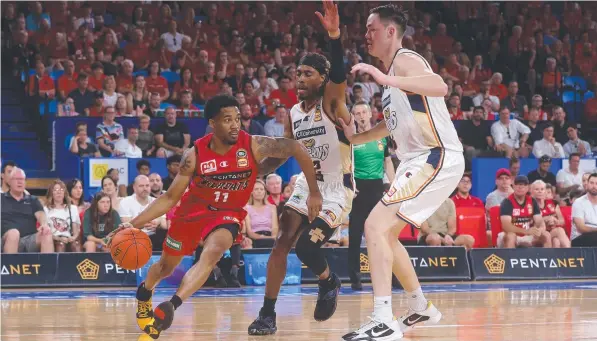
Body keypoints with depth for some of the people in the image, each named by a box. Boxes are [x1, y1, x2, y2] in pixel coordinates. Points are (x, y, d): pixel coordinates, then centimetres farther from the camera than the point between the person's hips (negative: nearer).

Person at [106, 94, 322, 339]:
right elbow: (170, 198, -13)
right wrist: (134, 223, -22)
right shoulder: (195, 155, -21)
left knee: (212, 253, -34)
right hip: (192, 211, 1)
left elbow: (297, 149, -16)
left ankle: (172, 305, -42)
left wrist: (314, 193, -17)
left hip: (227, 214, -1)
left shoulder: (254, 146, -24)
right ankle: (144, 293, 53)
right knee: (166, 266, 20)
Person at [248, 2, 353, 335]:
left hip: (336, 190, -7)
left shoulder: (331, 102, -12)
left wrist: (335, 36, -49)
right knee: (282, 244, -5)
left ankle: (330, 282, 13)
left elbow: (339, 76, -34)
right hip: (306, 187, 7)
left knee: (307, 245, -20)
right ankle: (268, 314, 1)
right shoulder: (293, 114, 7)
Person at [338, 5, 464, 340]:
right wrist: (355, 138, 21)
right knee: (386, 233, 21)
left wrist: (385, 80, -41)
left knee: (376, 226, -19)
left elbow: (440, 87, -33)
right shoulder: (394, 70, 19)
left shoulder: (405, 60, -11)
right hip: (419, 160, 10)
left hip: (437, 158, -10)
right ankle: (421, 307, 33)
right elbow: (395, 123, 32)